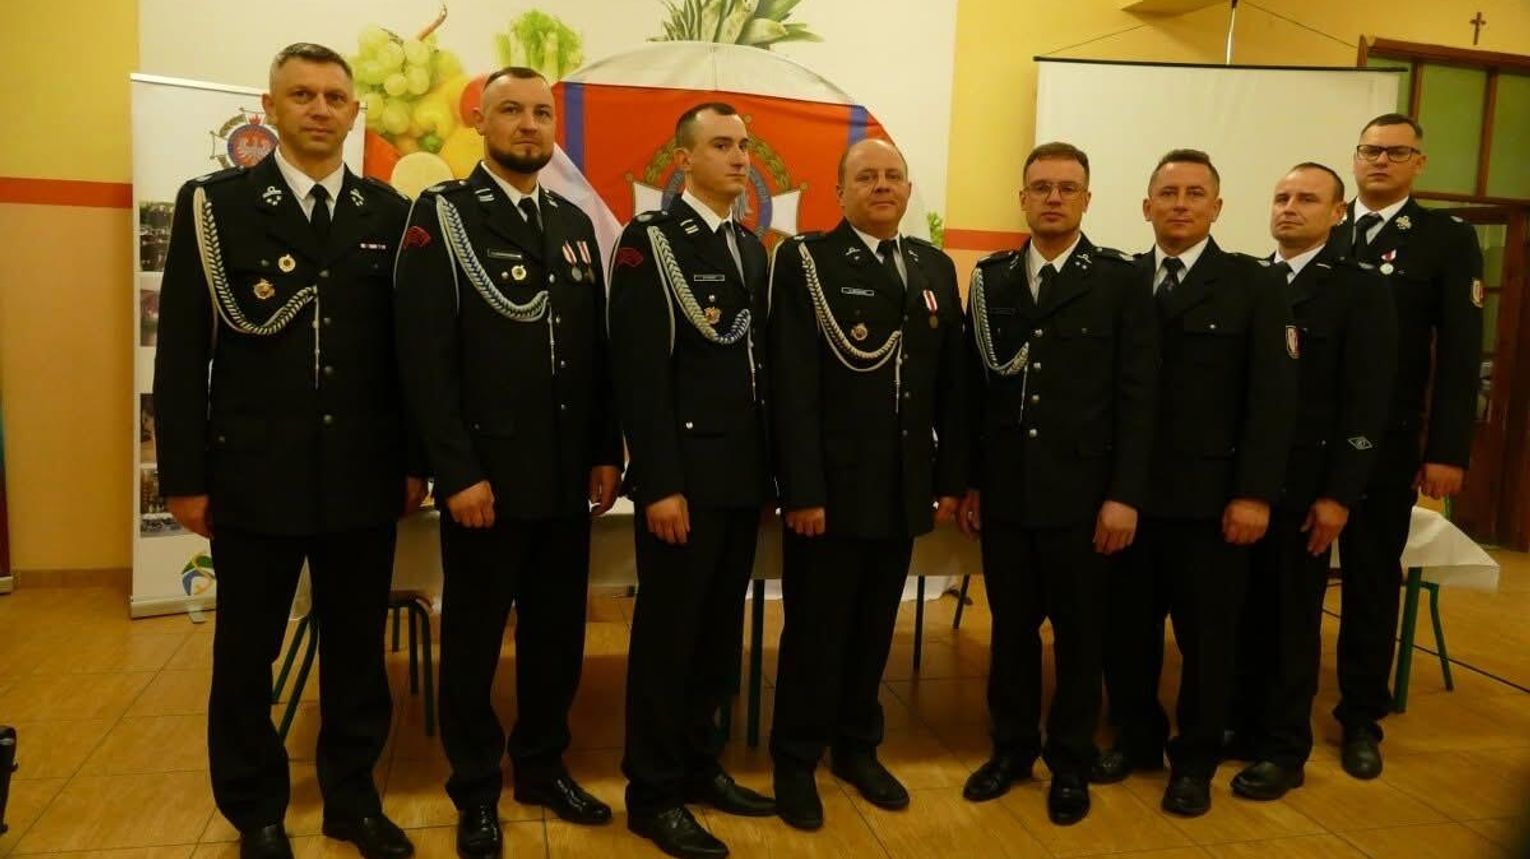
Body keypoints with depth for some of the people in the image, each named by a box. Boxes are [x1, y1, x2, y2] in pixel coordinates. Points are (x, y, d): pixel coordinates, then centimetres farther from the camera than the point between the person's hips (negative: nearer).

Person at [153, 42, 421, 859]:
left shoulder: (390, 212, 6)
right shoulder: (214, 203, 0)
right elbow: (183, 348, -2)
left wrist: (414, 458, 4)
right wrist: (185, 474, -5)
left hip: (365, 476, 2)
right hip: (253, 474, -1)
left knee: (357, 647, 12)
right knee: (246, 654, 11)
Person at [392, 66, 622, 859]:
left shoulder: (575, 224, 12)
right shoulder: (442, 214, -5)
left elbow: (595, 349, 12)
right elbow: (425, 357, -12)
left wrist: (606, 453, 6)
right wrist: (457, 471, -16)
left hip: (568, 476, 5)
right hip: (485, 475, -5)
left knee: (557, 632, 15)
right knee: (475, 640, 9)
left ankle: (542, 766, 34)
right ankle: (476, 790, 27)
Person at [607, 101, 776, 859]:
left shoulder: (751, 246, 14)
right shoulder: (650, 239, -8)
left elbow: (759, 360, 14)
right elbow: (641, 373, -15)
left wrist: (770, 467, 10)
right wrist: (661, 484, -19)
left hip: (743, 474, 7)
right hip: (684, 475, -7)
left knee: (719, 631, 15)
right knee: (667, 633, 3)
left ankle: (699, 766, 30)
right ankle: (653, 793, 17)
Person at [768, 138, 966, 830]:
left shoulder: (935, 267, 11)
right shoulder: (805, 261, -5)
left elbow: (950, 383, 10)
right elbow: (793, 387, -13)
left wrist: (951, 478, 6)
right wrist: (802, 489, -18)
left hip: (904, 487, 5)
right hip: (830, 486, -5)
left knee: (875, 628, 16)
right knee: (815, 630, 7)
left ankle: (858, 748, 33)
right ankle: (797, 761, 23)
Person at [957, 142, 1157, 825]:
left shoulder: (1121, 280, -1)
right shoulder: (991, 277, 7)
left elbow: (1136, 395, -5)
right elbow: (974, 387, 7)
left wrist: (1124, 495, -10)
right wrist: (968, 481, 5)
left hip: (1082, 491, -2)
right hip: (1004, 489, 3)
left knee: (1079, 633, 10)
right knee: (1011, 627, 13)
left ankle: (1071, 762, 26)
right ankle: (1011, 747, 30)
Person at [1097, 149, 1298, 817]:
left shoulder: (1253, 286, 1)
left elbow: (1272, 398, -4)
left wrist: (1254, 493, -11)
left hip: (1209, 494, -2)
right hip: (1128, 491, 2)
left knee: (1206, 634, 9)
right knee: (1127, 628, 10)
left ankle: (1196, 759, 26)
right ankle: (1137, 737, 31)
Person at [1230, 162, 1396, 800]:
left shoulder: (1361, 289, -3)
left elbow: (1367, 401, -8)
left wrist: (1339, 492, -13)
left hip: (1304, 481, -3)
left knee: (1292, 617, 7)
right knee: (1243, 609, 10)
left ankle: (1284, 748, 20)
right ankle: (1241, 722, 27)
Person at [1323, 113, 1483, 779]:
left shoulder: (1448, 241, 3)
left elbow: (1460, 355, -3)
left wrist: (1448, 451, -9)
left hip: (1386, 444, -1)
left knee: (1373, 578, 9)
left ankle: (1361, 718, 22)